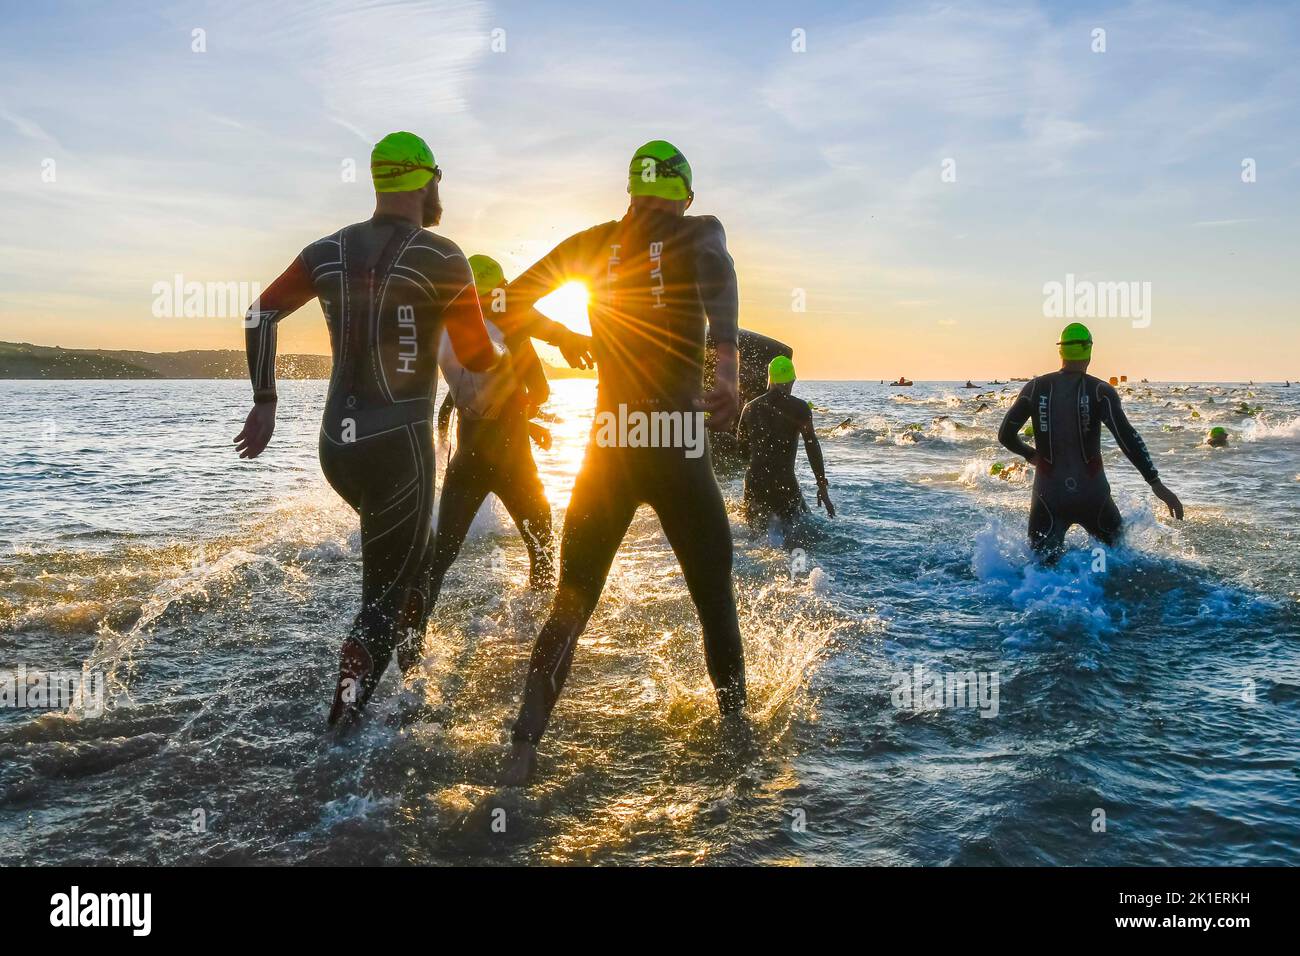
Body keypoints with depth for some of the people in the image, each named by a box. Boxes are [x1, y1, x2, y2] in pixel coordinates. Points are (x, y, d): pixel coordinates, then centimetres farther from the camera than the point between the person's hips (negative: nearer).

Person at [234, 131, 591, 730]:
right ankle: (339, 731, 0)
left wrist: (264, 403, 14)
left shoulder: (329, 251, 8)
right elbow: (478, 357, -4)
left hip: (336, 446, 7)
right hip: (399, 447, -7)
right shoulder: (440, 257, -9)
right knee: (384, 597, 3)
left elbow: (260, 314, 10)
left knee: (410, 555, 29)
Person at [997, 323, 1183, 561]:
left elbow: (1006, 435, 2)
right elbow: (1127, 437, -17)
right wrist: (1156, 484, -17)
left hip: (1049, 496, 1)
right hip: (1092, 496, -1)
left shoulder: (1035, 388, 0)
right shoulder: (1101, 391, -6)